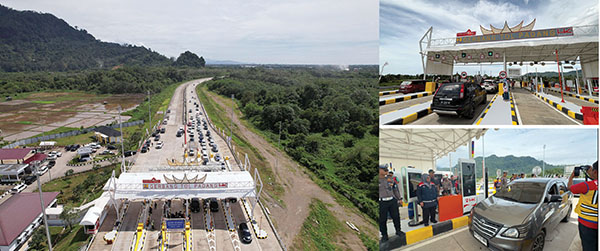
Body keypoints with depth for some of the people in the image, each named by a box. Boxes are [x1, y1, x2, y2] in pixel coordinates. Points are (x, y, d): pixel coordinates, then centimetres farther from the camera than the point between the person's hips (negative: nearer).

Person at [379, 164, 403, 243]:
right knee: (382, 219, 2)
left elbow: (395, 189, 17)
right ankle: (384, 235, 15)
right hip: (382, 202, -4)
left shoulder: (389, 179, 10)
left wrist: (399, 198, 17)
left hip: (392, 201, 4)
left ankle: (398, 231, 29)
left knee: (396, 216, 10)